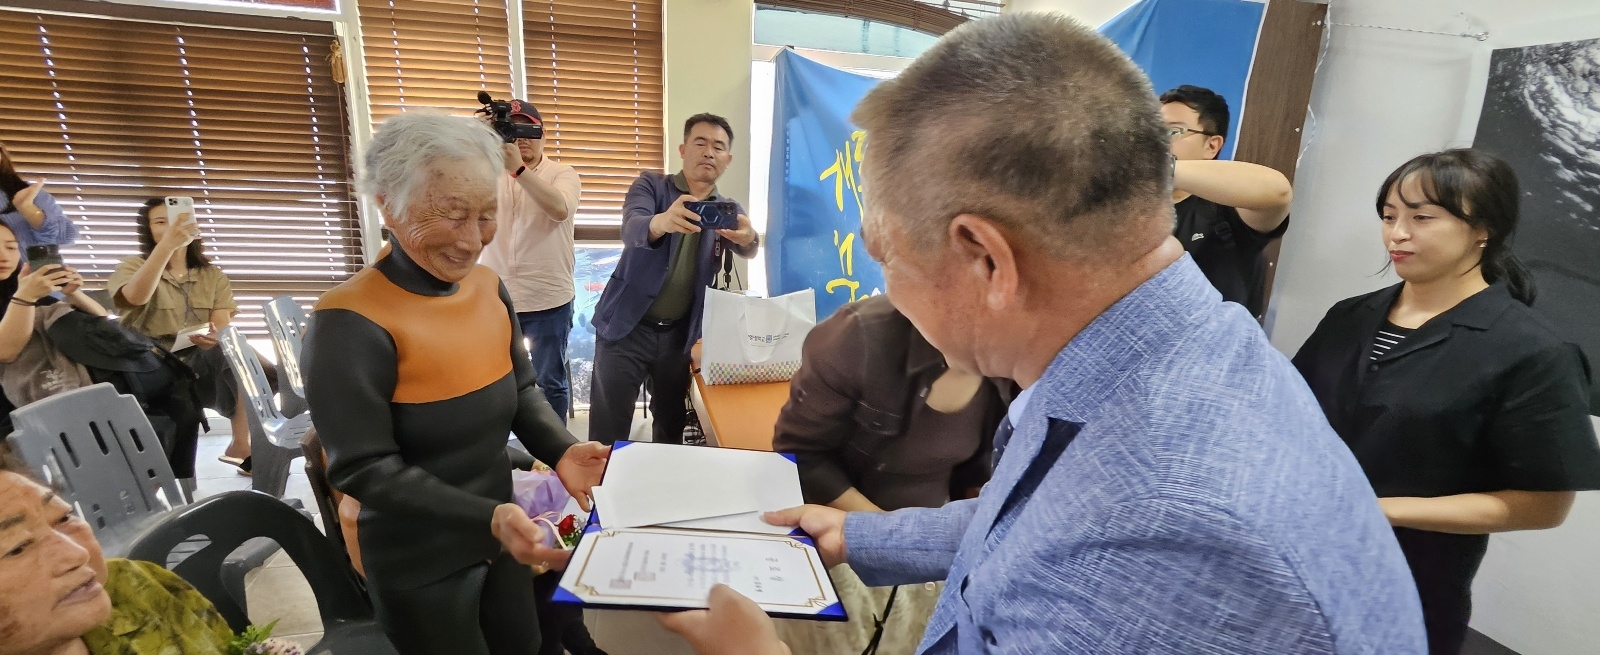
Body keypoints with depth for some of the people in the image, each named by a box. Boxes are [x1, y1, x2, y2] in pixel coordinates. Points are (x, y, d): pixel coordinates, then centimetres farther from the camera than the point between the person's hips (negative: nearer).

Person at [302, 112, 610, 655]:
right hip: (420, 566, -6)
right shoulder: (350, 323, -24)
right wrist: (488, 519, -33)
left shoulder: (489, 288, -3)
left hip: (498, 539, 6)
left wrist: (561, 450, -15)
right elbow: (365, 469, -24)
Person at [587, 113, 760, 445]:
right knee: (607, 434, -1)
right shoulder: (651, 185, -4)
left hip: (680, 333, 3)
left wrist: (749, 239, -41)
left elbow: (746, 251, -16)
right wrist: (662, 222, -49)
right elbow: (632, 229, -25)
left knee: (671, 428, 16)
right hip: (627, 327, -3)